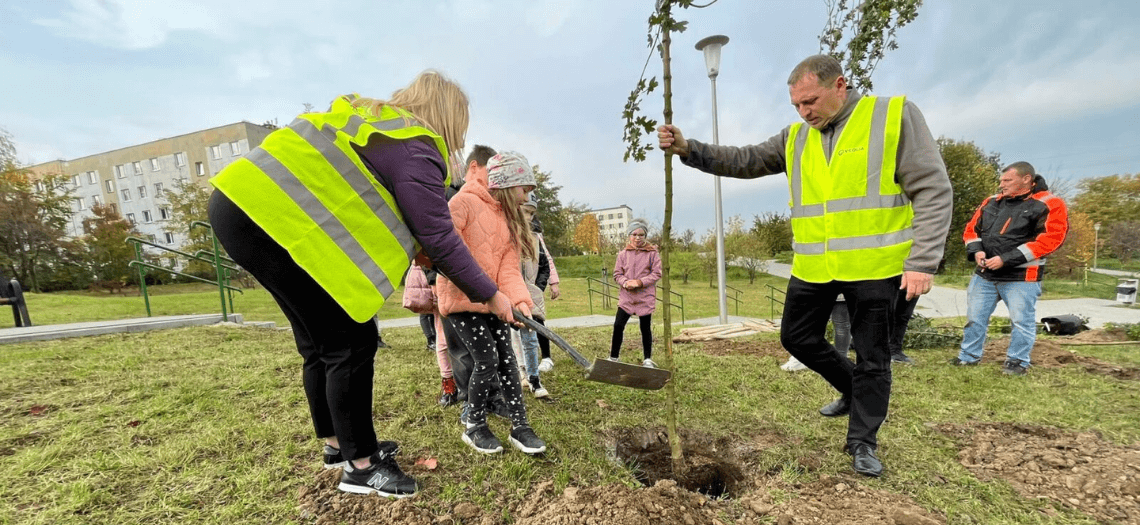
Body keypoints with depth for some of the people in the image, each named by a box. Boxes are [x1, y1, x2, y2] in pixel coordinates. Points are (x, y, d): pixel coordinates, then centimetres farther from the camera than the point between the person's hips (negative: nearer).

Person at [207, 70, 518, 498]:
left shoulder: (376, 118, 20)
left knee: (320, 340, 16)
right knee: (350, 341, -3)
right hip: (274, 218, -10)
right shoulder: (414, 149, -10)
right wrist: (488, 294, -3)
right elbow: (439, 237, -11)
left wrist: (406, 244, 19)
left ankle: (337, 444, 31)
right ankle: (359, 465, 11)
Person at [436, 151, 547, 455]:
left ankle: (519, 426, 18)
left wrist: (520, 299, -20)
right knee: (487, 360, -8)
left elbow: (509, 268, -3)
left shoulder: (510, 218, 9)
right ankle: (474, 427, 16)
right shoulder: (466, 202, -11)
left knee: (507, 359, 5)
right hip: (459, 297, -7)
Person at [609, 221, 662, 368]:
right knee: (618, 325, -2)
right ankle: (613, 357, 14)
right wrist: (625, 282, -15)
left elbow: (657, 274, -4)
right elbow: (617, 273, 6)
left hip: (646, 296, -1)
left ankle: (647, 359, 23)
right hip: (626, 296, 2)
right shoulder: (623, 253, 4)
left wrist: (639, 282, -16)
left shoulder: (652, 253, -1)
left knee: (646, 328, 8)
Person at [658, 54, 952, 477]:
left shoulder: (895, 115, -4)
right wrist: (688, 150, -11)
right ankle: (852, 389, 40)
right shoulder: (795, 138, 9)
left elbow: (933, 191, -7)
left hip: (875, 266, -4)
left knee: (871, 356, 8)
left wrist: (922, 262, -16)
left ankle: (862, 441, 28)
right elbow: (744, 161, 5)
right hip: (813, 267, 5)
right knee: (797, 337, 13)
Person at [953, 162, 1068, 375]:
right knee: (974, 317, 10)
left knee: (1021, 321, 4)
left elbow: (1050, 239, -14)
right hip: (984, 274, 5)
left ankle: (1017, 361, 18)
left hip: (1021, 277, -5)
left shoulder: (1048, 205, -6)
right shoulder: (992, 202, 10)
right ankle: (969, 356, 21)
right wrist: (976, 251, -6)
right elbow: (972, 229, 14)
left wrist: (1005, 259, -20)